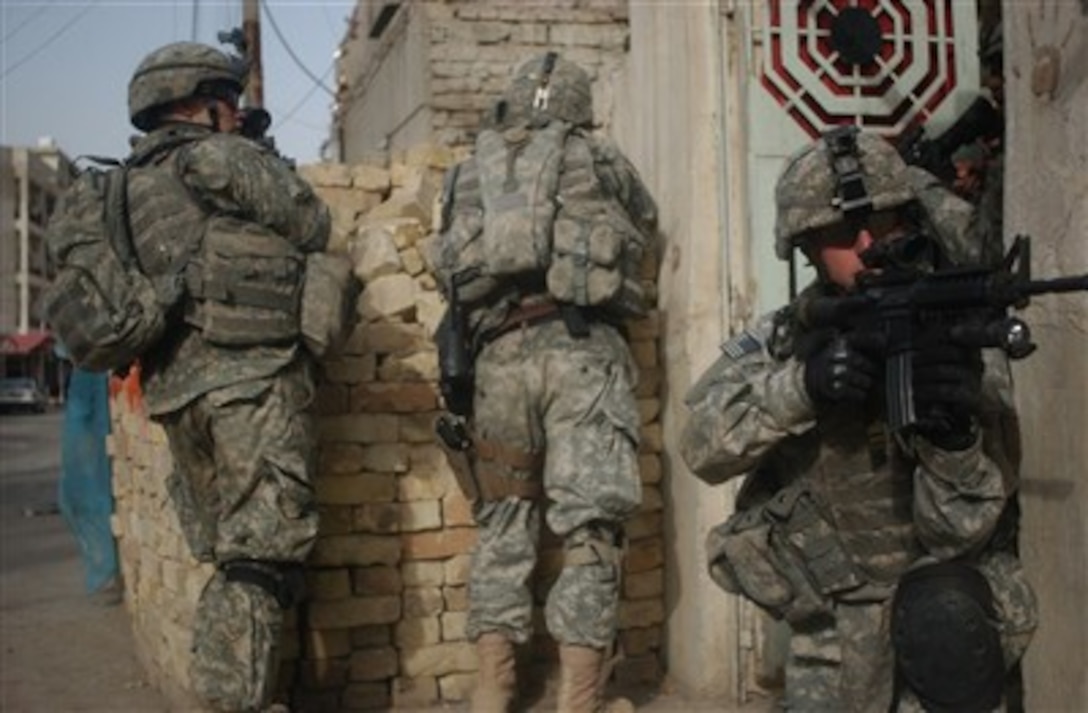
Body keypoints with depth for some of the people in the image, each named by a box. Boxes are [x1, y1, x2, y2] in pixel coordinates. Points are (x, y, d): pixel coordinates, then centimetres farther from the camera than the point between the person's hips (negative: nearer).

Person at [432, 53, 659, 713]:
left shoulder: (470, 174, 20)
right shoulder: (599, 159, 15)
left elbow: (452, 270, 21)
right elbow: (647, 229, 31)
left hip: (498, 353, 3)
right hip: (581, 346, -3)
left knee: (503, 521, 13)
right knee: (591, 528, -3)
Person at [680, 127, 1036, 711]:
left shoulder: (962, 344, -13)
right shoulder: (785, 340, -6)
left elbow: (958, 527, -16)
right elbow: (702, 446, -21)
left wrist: (953, 432, -36)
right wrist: (801, 385, -36)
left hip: (934, 621, -2)